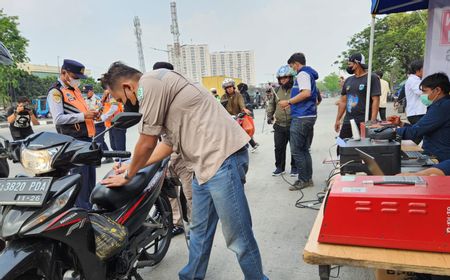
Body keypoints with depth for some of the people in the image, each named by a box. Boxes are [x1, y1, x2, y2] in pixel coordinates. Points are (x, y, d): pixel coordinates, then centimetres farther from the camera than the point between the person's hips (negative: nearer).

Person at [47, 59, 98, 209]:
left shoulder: (75, 89, 18)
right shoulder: (55, 92, -9)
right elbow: (58, 118, -19)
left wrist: (91, 114, 10)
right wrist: (83, 116, -21)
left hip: (87, 138, 9)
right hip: (74, 141, -9)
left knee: (91, 175, 15)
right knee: (80, 176, -8)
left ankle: (91, 206, 28)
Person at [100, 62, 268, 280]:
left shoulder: (149, 82, -8)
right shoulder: (159, 88, 23)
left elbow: (147, 143, -6)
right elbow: (169, 142, 26)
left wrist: (127, 176, 11)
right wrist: (133, 166, 30)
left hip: (222, 156, -11)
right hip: (207, 163, 11)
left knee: (238, 237, 0)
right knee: (199, 230, 22)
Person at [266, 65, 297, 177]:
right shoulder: (277, 91, 9)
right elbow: (271, 104, 20)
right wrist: (269, 115, 10)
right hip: (279, 125, 4)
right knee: (279, 147, 8)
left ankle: (294, 167, 23)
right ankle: (279, 167, 23)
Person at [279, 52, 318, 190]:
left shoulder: (302, 74, -9)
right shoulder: (310, 74, 20)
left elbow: (306, 93, -25)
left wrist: (288, 102, -16)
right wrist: (291, 104, 23)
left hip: (301, 117, -10)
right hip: (310, 116, 10)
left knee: (296, 150, -3)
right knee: (305, 149, 13)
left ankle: (303, 180, 3)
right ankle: (308, 179, 18)